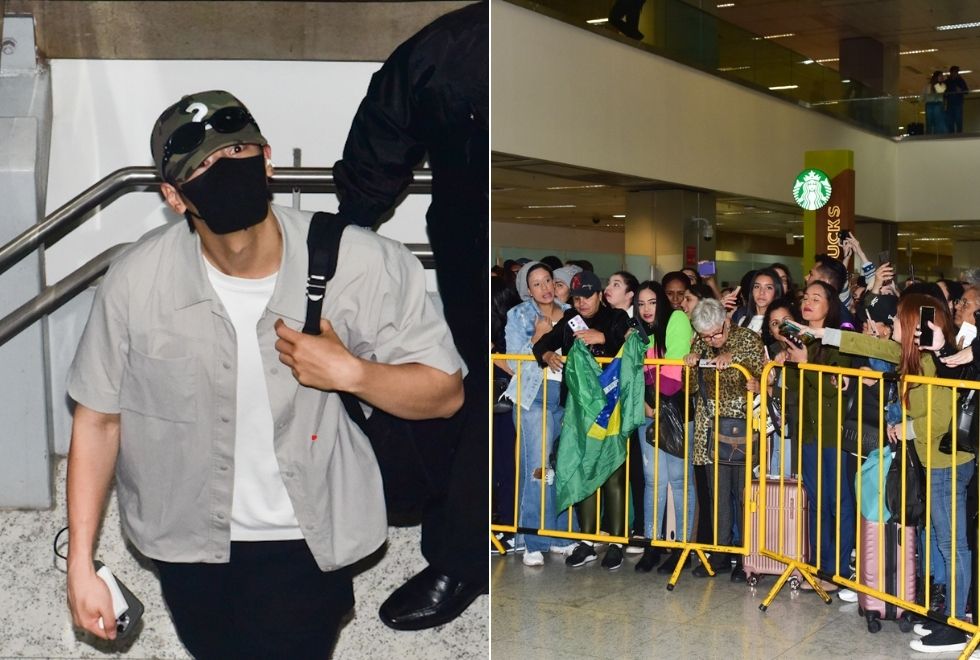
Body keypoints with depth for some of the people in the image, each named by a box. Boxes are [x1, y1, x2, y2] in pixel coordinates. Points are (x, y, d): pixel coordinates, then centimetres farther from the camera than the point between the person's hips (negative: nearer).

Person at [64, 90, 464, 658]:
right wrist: (81, 564, -7)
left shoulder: (365, 265, -22)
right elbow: (97, 420, -6)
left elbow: (445, 392, -12)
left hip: (309, 541, -2)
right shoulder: (136, 282, -18)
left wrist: (351, 373, -30)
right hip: (190, 544, 3)